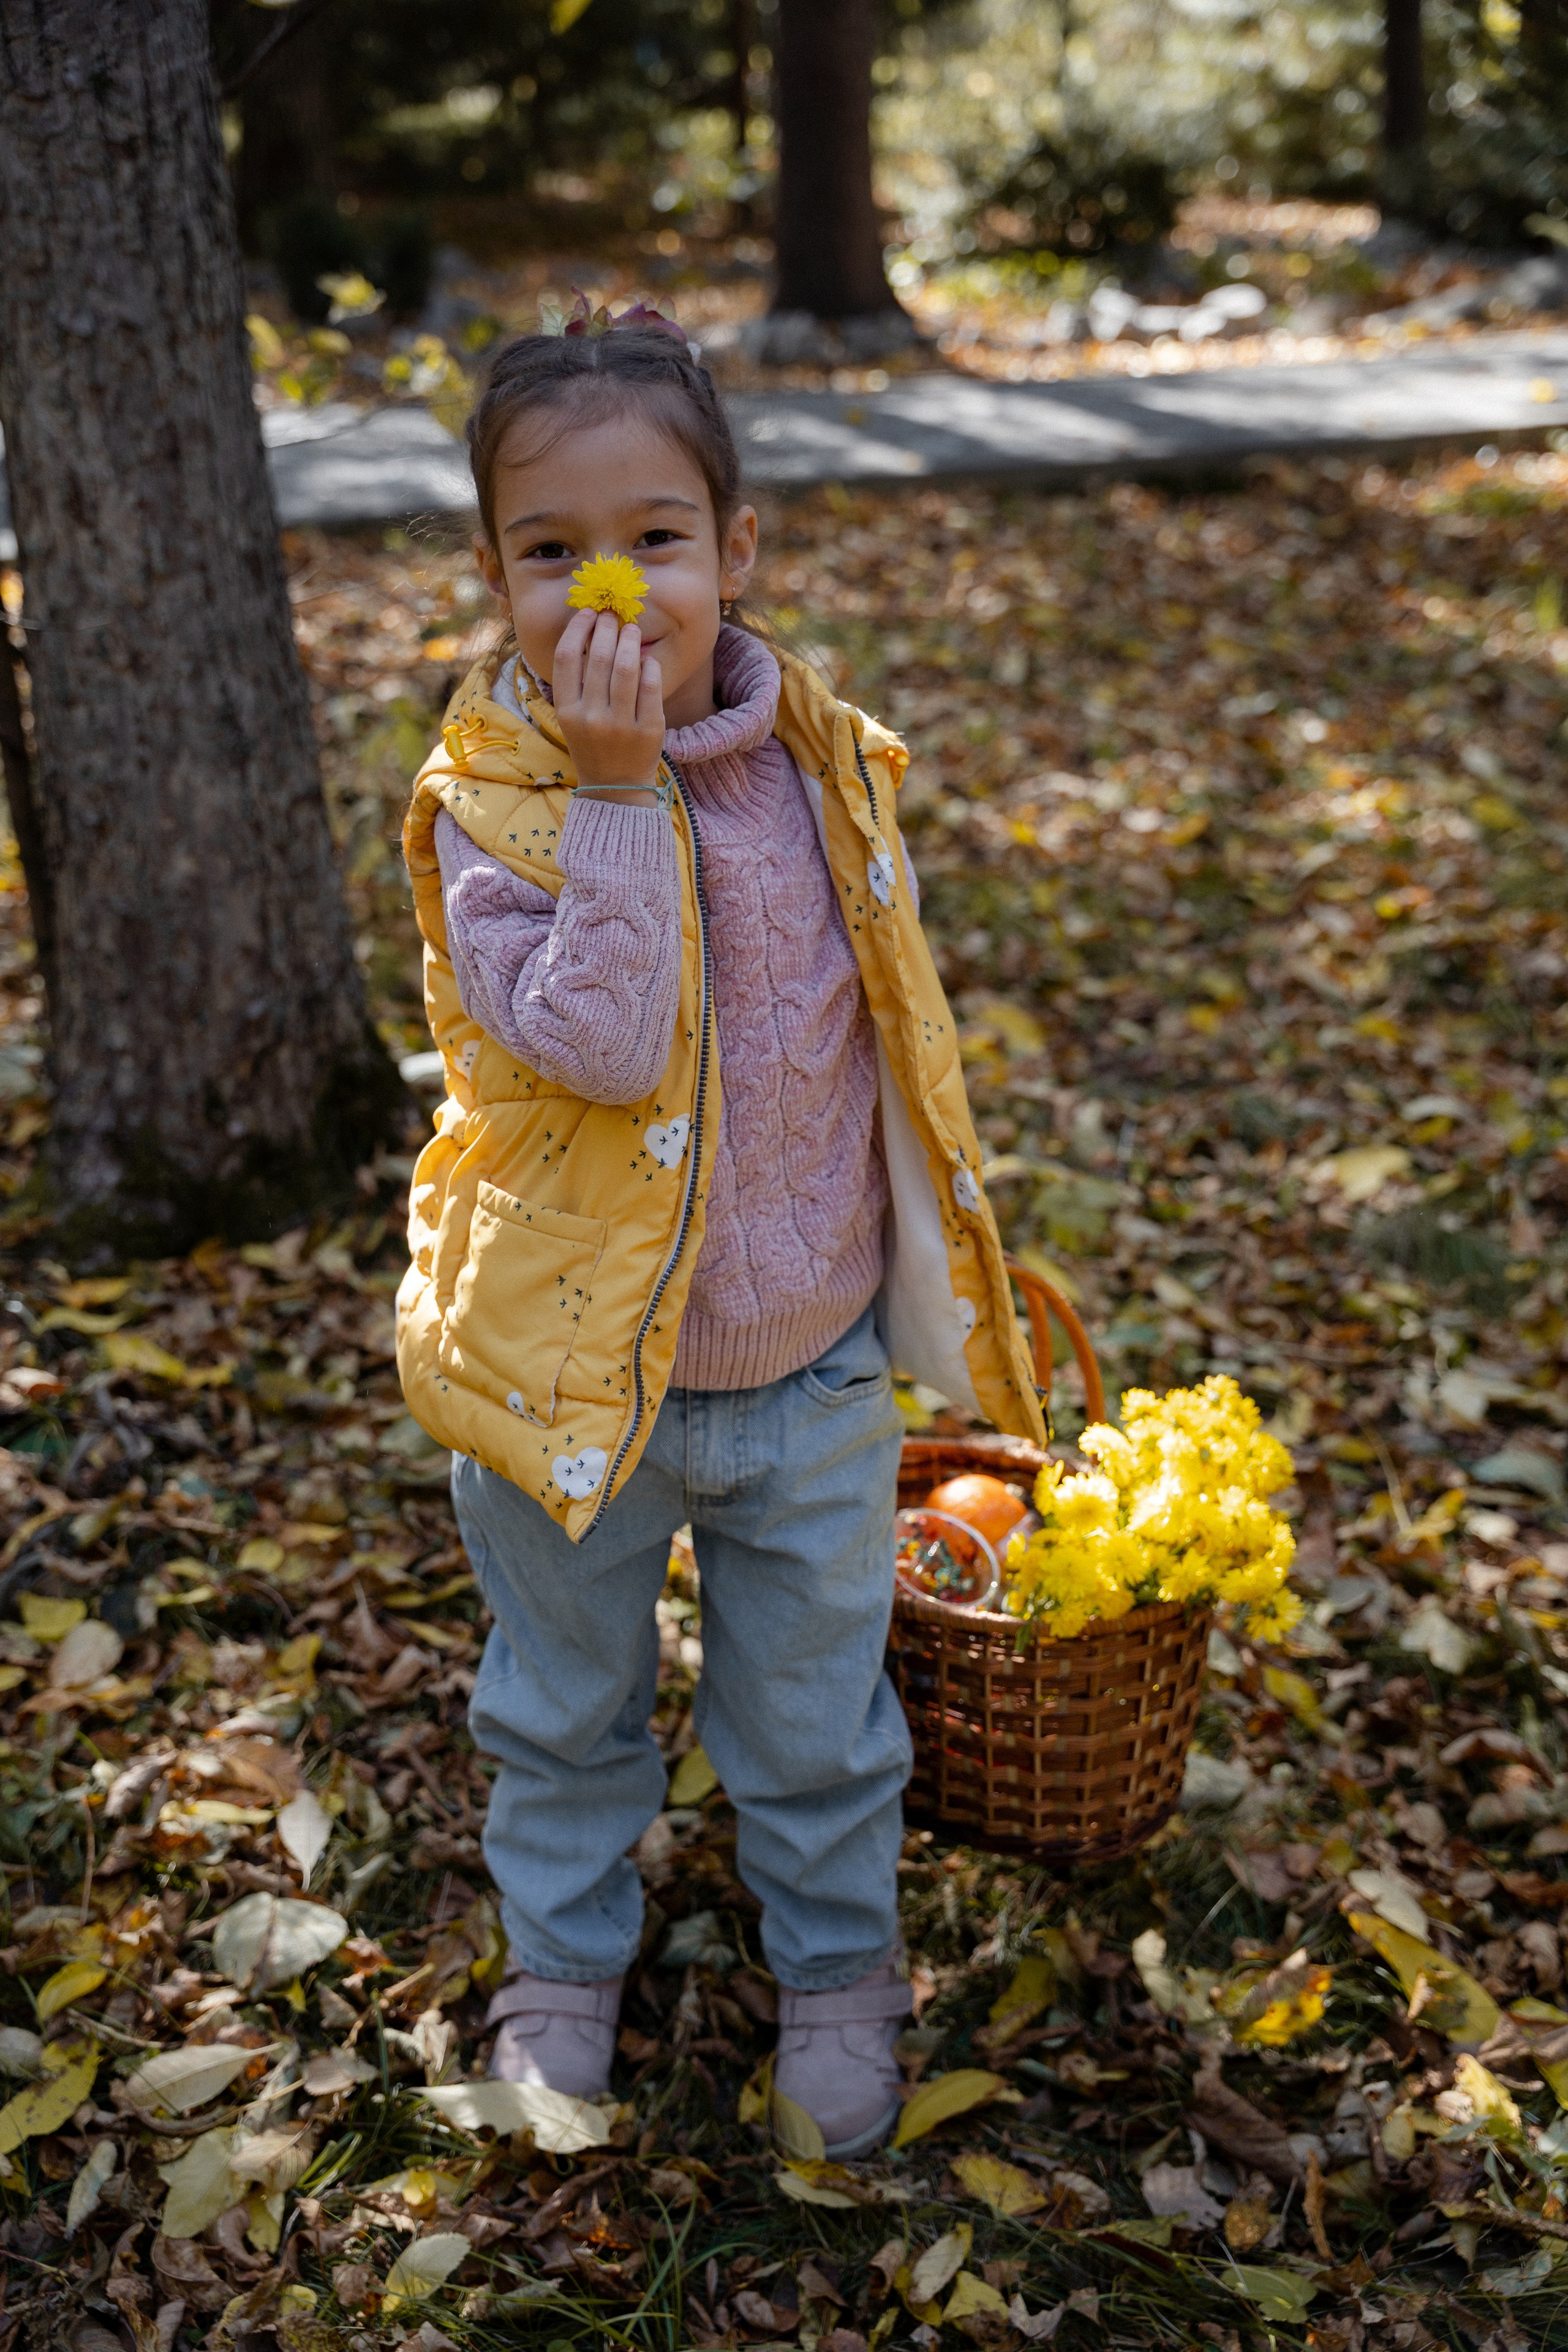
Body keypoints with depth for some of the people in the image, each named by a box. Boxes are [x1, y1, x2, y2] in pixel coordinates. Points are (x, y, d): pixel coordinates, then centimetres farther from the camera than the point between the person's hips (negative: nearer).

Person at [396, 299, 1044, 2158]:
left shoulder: (819, 764, -7)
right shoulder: (487, 804, -17)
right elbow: (601, 1046, -31)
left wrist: (924, 1262, 11)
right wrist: (619, 796, -35)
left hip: (810, 1358, 2)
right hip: (571, 1360, -2)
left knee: (817, 1708, 19)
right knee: (566, 1703, 21)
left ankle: (836, 1960, 44)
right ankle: (564, 1958, 47)